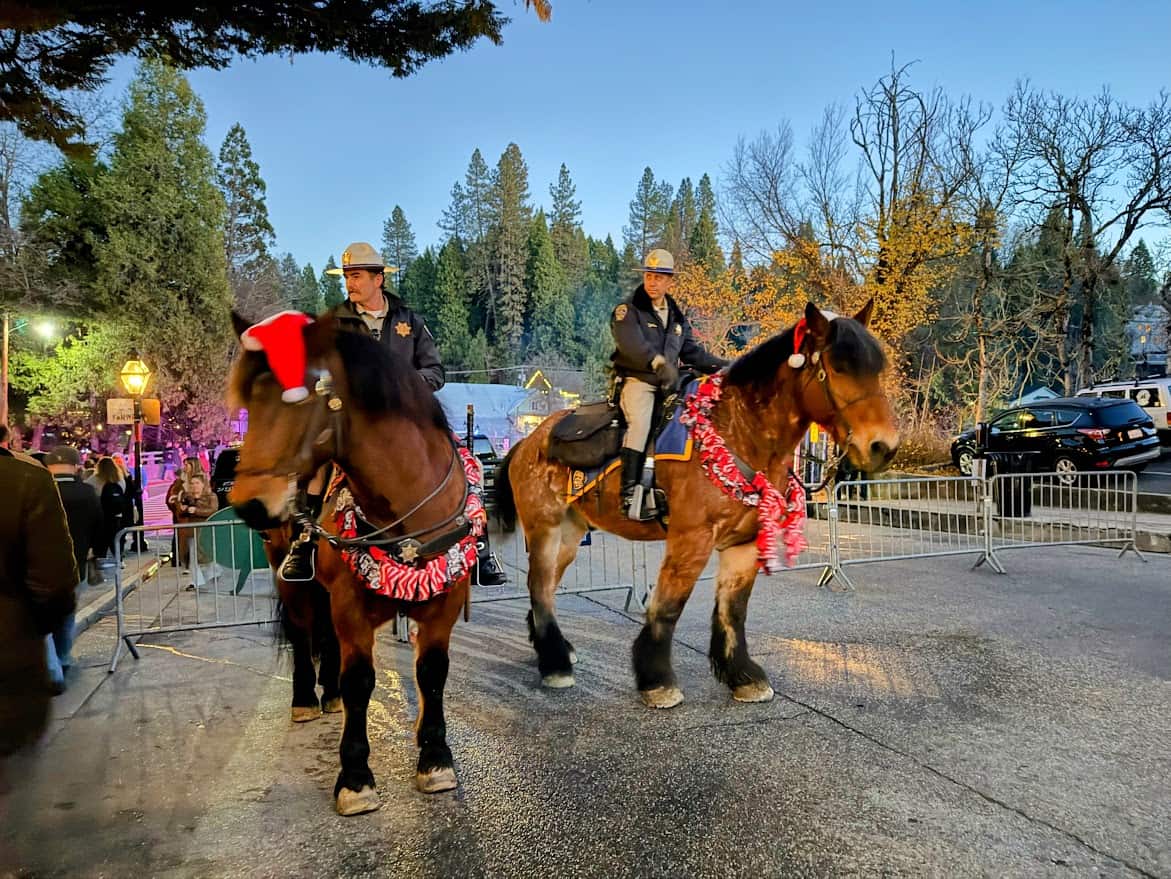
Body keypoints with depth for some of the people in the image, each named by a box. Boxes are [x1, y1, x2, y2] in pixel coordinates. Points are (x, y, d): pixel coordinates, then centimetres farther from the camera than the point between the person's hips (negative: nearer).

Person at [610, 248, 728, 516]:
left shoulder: (677, 316, 20)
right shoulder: (628, 311, -1)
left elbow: (692, 352, 23)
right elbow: (631, 344, -20)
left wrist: (724, 366, 10)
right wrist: (658, 361, -38)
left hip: (669, 384, 6)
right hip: (637, 381, -6)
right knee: (640, 421, -31)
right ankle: (628, 491, -31)